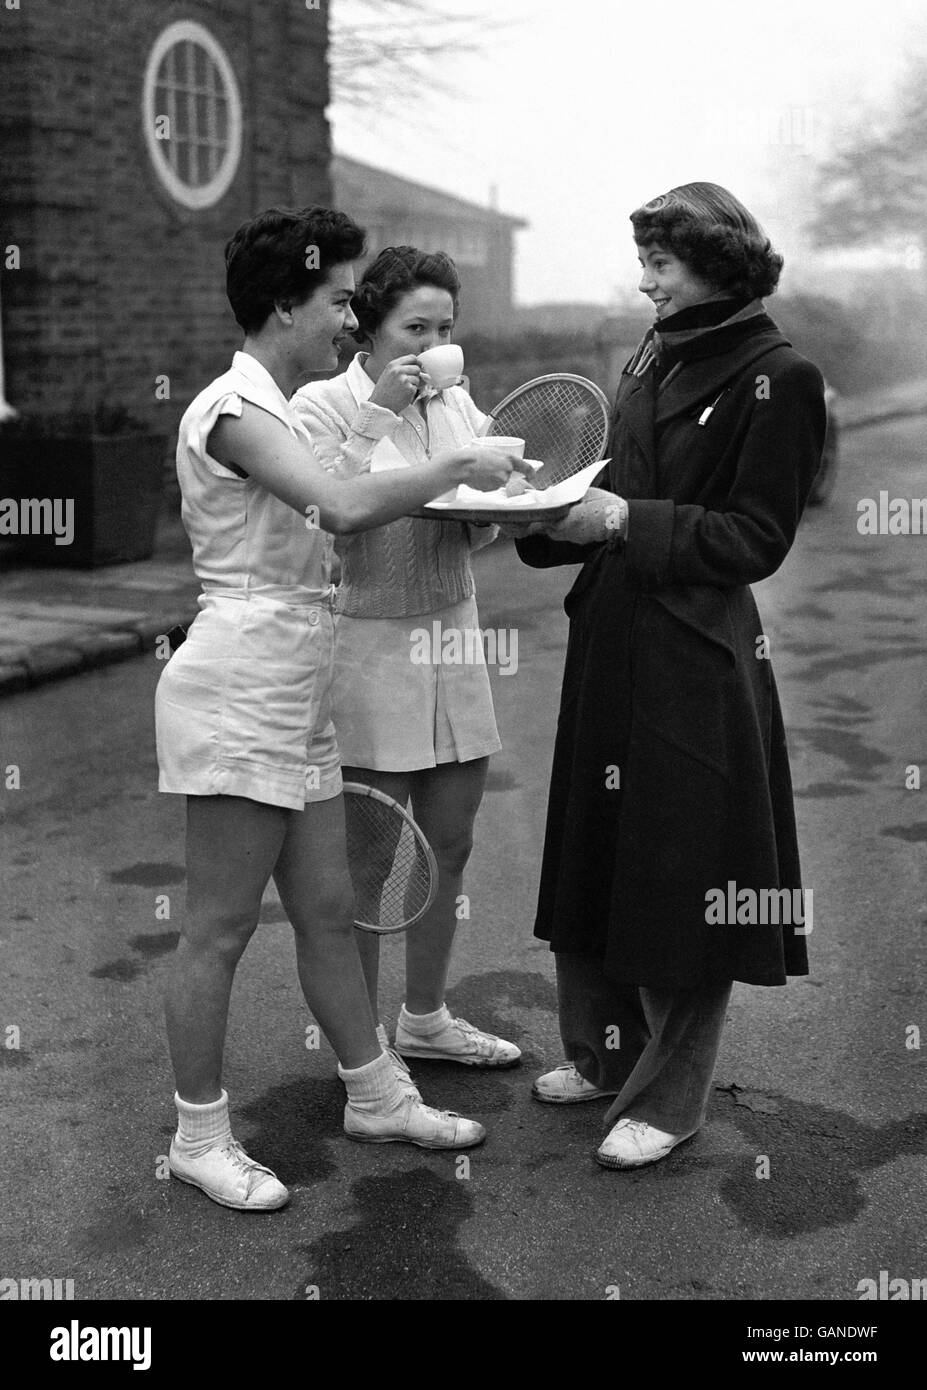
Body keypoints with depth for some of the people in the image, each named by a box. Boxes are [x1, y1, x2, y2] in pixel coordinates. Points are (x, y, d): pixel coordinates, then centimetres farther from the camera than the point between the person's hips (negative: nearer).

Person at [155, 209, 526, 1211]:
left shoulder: (273, 412, 19)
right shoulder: (232, 406, -13)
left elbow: (332, 518, 16)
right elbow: (344, 509, -27)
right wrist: (452, 469, -15)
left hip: (293, 697, 10)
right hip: (237, 690, -10)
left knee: (326, 909, 16)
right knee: (221, 927, 0)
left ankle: (374, 1096, 28)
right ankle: (199, 1136, 13)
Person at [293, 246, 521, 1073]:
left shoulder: (456, 404, 10)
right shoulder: (323, 405, -6)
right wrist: (378, 413, -20)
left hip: (452, 635, 6)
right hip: (366, 641, -6)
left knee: (450, 843, 13)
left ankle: (426, 1019, 30)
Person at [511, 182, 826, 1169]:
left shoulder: (776, 377, -9)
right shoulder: (655, 355, 13)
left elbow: (754, 540, -12)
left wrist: (626, 522, -18)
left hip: (697, 659, -7)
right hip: (609, 639, 8)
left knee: (683, 877, 3)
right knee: (595, 853, 14)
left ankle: (668, 1098, 18)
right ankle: (603, 1055, 32)